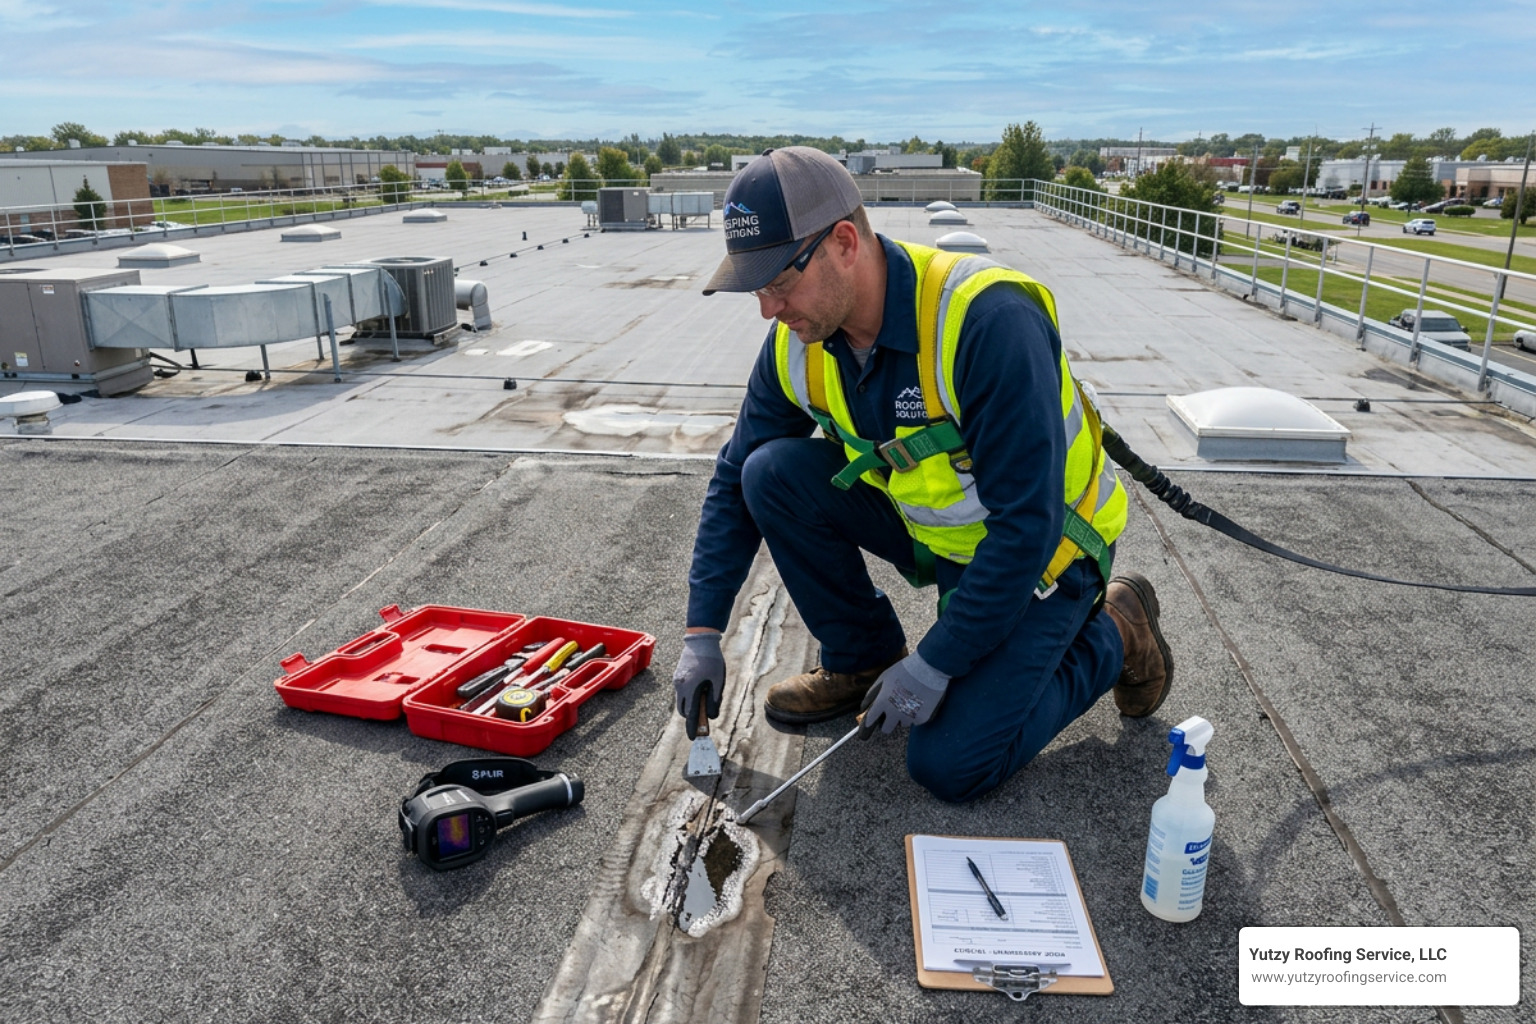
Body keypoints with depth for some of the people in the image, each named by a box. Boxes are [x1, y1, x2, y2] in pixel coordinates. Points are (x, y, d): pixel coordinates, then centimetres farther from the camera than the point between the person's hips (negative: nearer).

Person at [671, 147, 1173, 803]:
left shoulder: (987, 319, -33)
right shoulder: (799, 340, -11)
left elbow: (1027, 524, -31)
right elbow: (734, 478, -1)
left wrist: (934, 665, -26)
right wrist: (702, 634, -4)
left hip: (1042, 550, -6)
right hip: (928, 530, 6)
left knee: (949, 766, -15)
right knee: (774, 474, -15)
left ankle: (1109, 638, 9)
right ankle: (863, 660, 5)